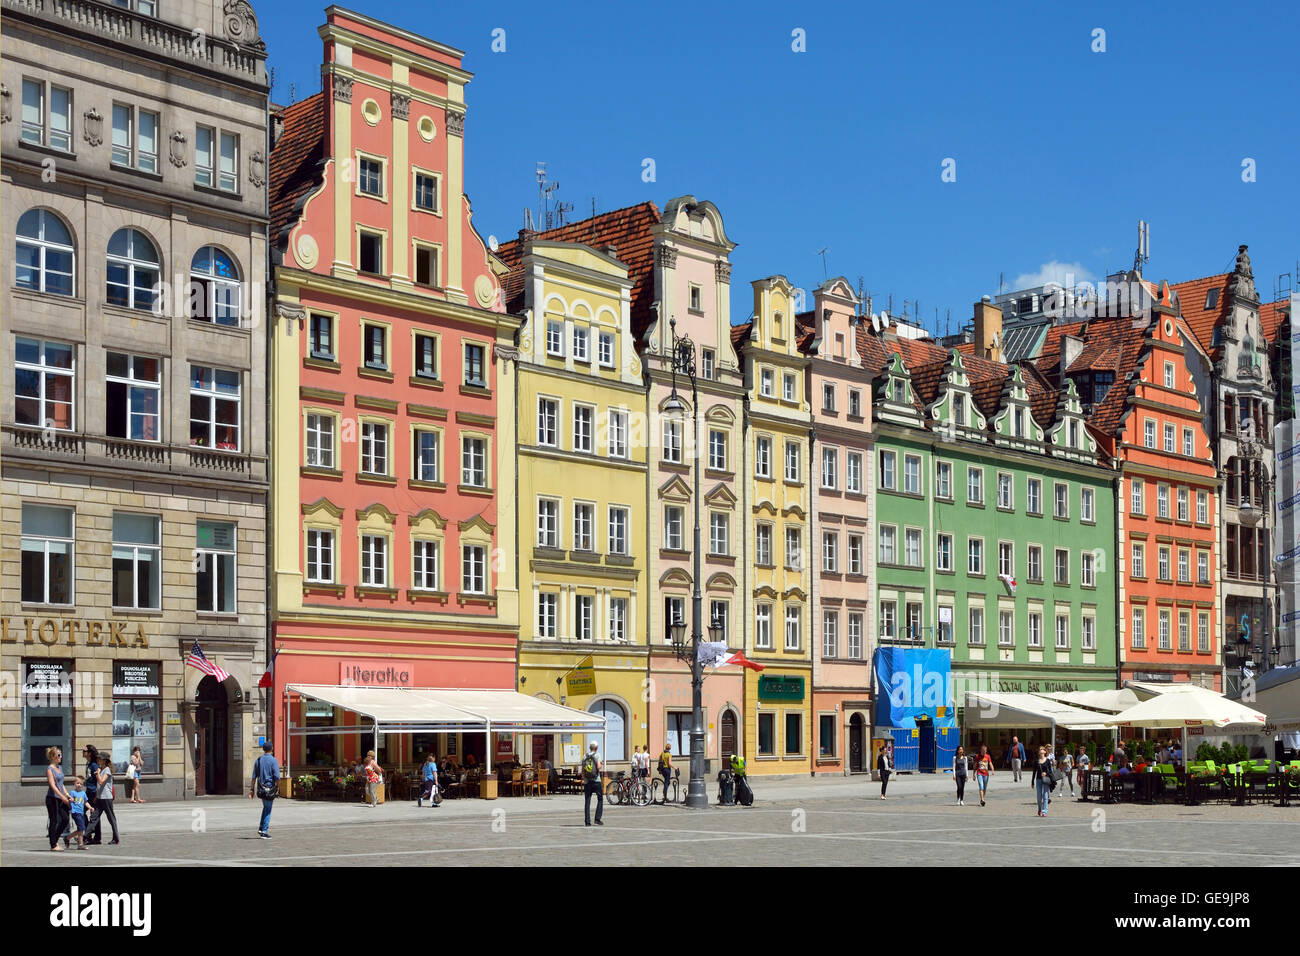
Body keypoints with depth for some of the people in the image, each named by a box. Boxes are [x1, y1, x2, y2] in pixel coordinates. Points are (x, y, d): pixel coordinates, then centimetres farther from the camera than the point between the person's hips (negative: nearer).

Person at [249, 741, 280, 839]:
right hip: (270, 788, -5)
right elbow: (277, 776, -16)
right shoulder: (273, 761, -11)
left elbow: (254, 776, 6)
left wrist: (252, 789, 9)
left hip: (261, 788, 5)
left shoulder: (258, 760, 6)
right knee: (268, 810, 3)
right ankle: (264, 832, 3)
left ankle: (261, 828, 17)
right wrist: (278, 787, -1)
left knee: (265, 807, 23)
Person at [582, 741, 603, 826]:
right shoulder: (597, 755, -4)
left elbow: (582, 771, 8)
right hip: (596, 781, -3)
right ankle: (597, 818, -1)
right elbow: (598, 767, -15)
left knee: (587, 801, 5)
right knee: (600, 799, 9)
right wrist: (600, 765, 7)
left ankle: (587, 821, 2)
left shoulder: (584, 757, 7)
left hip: (587, 781, 3)